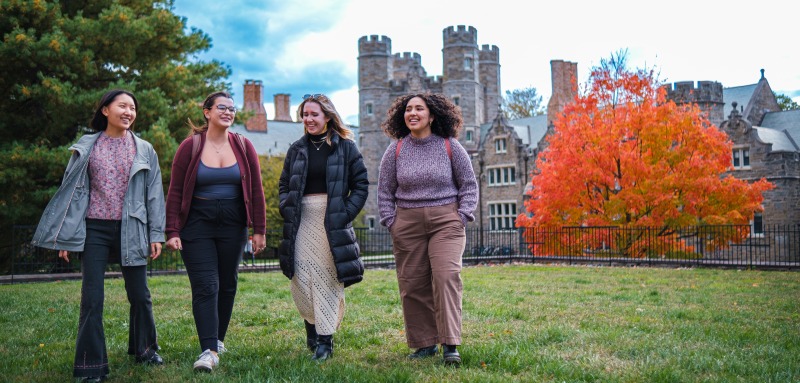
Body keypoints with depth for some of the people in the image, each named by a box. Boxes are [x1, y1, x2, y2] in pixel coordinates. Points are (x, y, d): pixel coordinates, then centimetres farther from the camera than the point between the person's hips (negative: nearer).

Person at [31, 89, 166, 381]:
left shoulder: (144, 150, 6)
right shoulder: (86, 146, 5)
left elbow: (154, 194, 6)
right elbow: (73, 191, 5)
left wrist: (156, 234, 0)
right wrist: (66, 236, 1)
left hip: (130, 230, 1)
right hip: (94, 230, -1)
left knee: (139, 294, 7)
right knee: (92, 298, -3)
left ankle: (144, 348, 28)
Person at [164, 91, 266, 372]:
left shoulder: (243, 147, 3)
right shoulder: (190, 146, -3)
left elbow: (256, 190, 4)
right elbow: (175, 191, -3)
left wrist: (259, 230, 2)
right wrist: (172, 231, -9)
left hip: (233, 225, 3)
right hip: (197, 225, -3)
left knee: (227, 284, 11)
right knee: (205, 286, -9)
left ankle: (218, 338, 28)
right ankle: (209, 351, -11)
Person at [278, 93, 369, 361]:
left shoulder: (345, 147, 2)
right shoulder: (297, 149, 13)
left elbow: (361, 185, 1)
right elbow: (284, 184, 18)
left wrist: (346, 213, -9)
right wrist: (287, 209, 1)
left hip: (333, 224, -3)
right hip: (303, 223, 3)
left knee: (328, 279, -1)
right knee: (301, 278, -3)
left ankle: (325, 338, 6)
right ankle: (312, 324, 21)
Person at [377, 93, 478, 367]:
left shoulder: (450, 147, 2)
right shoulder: (395, 150, 5)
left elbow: (469, 185, 8)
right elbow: (384, 190, 11)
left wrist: (462, 217, -2)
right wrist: (391, 222, 3)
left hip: (446, 220, -2)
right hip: (407, 223, 2)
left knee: (447, 276, -15)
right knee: (412, 283, 2)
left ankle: (450, 345, -11)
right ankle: (425, 344, 14)